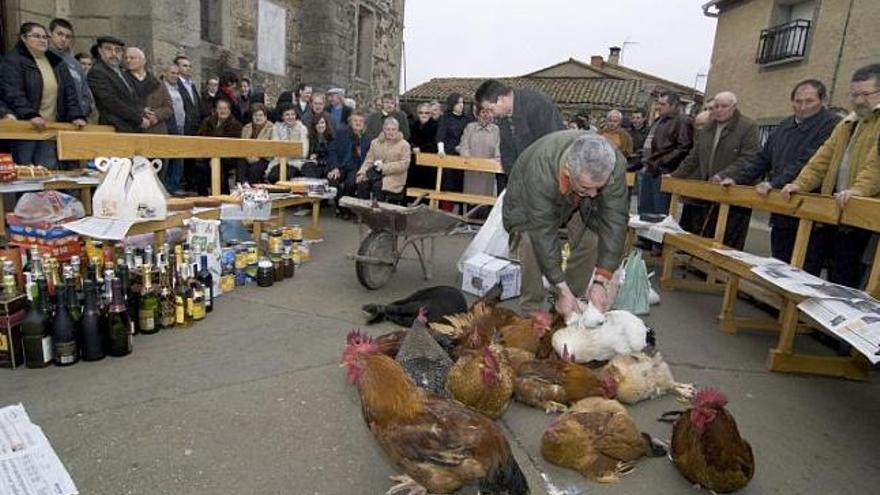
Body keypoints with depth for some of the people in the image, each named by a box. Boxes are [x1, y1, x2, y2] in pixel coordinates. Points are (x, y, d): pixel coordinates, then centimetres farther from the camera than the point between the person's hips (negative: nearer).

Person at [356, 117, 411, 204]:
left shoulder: (404, 145, 2)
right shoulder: (376, 142, 15)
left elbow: (404, 164, -10)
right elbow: (369, 160, 10)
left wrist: (384, 167, -17)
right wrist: (362, 172, -10)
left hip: (394, 176, -4)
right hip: (376, 172, 4)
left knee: (378, 186, -32)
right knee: (362, 182, -25)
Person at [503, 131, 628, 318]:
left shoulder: (615, 165, -35)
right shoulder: (540, 174, -44)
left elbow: (614, 222, -32)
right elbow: (543, 234, -38)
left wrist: (600, 281, -36)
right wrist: (562, 290, -37)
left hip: (579, 206, 3)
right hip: (527, 203, -3)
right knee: (532, 245, -26)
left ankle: (571, 311, 4)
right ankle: (531, 312, -9)